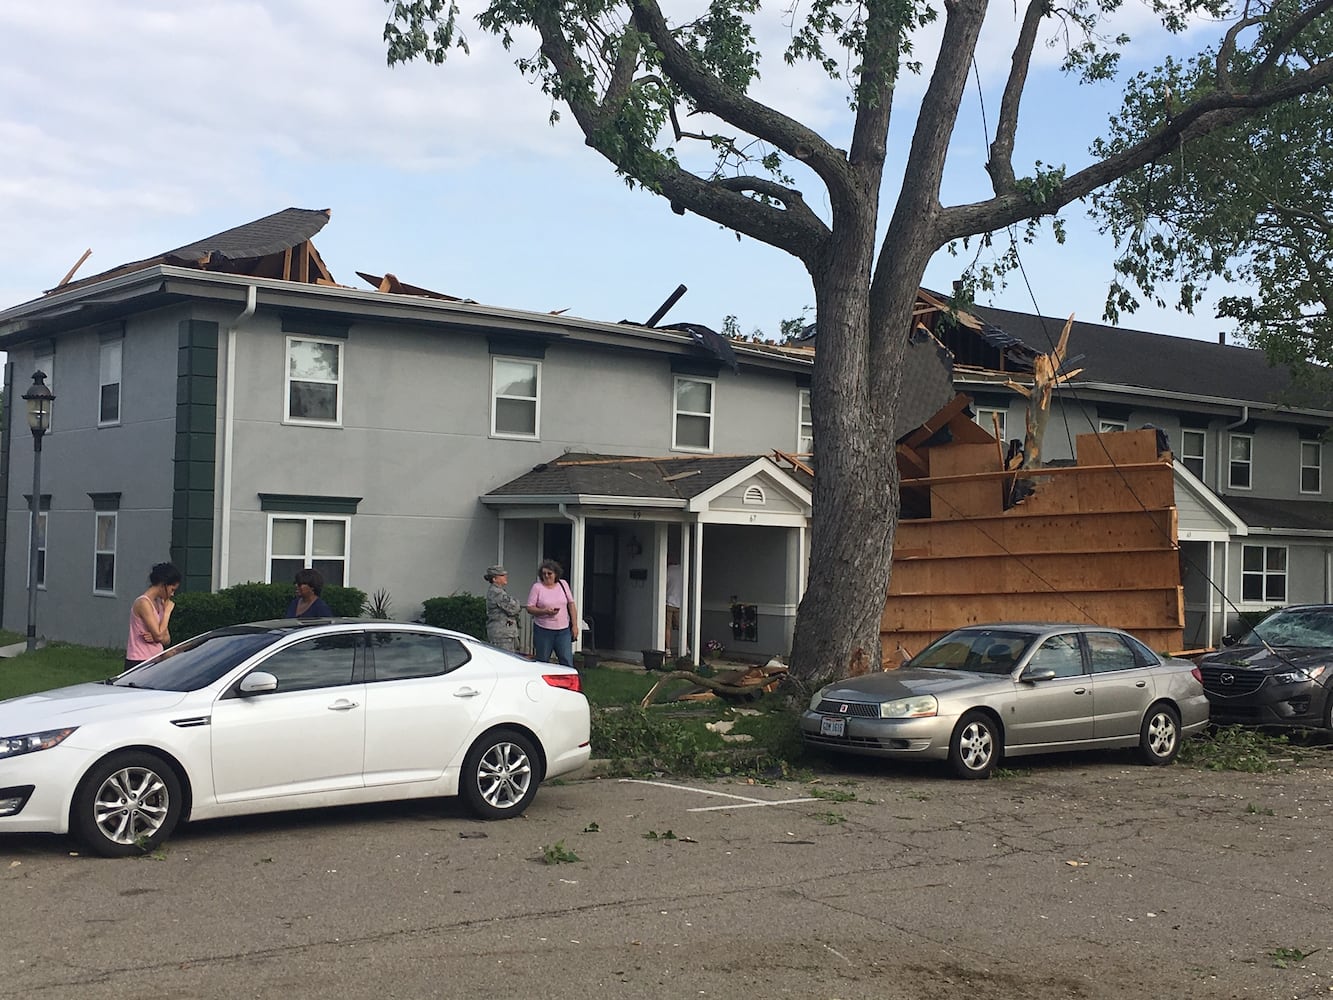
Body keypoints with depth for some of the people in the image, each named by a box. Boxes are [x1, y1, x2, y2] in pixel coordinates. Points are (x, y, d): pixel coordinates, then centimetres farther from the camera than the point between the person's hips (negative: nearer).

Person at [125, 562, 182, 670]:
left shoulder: (159, 603, 13)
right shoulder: (143, 603, -12)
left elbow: (167, 640, 13)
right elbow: (159, 635, -18)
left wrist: (155, 637, -9)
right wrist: (167, 611, -9)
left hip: (154, 661, 8)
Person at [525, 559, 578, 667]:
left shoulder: (563, 584, 7)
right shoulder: (537, 587, -2)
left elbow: (571, 605, 11)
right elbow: (530, 608, -4)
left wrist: (574, 625, 6)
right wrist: (545, 611, -20)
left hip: (563, 630, 2)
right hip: (543, 630, -2)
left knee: (567, 662, 0)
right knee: (542, 663, 4)